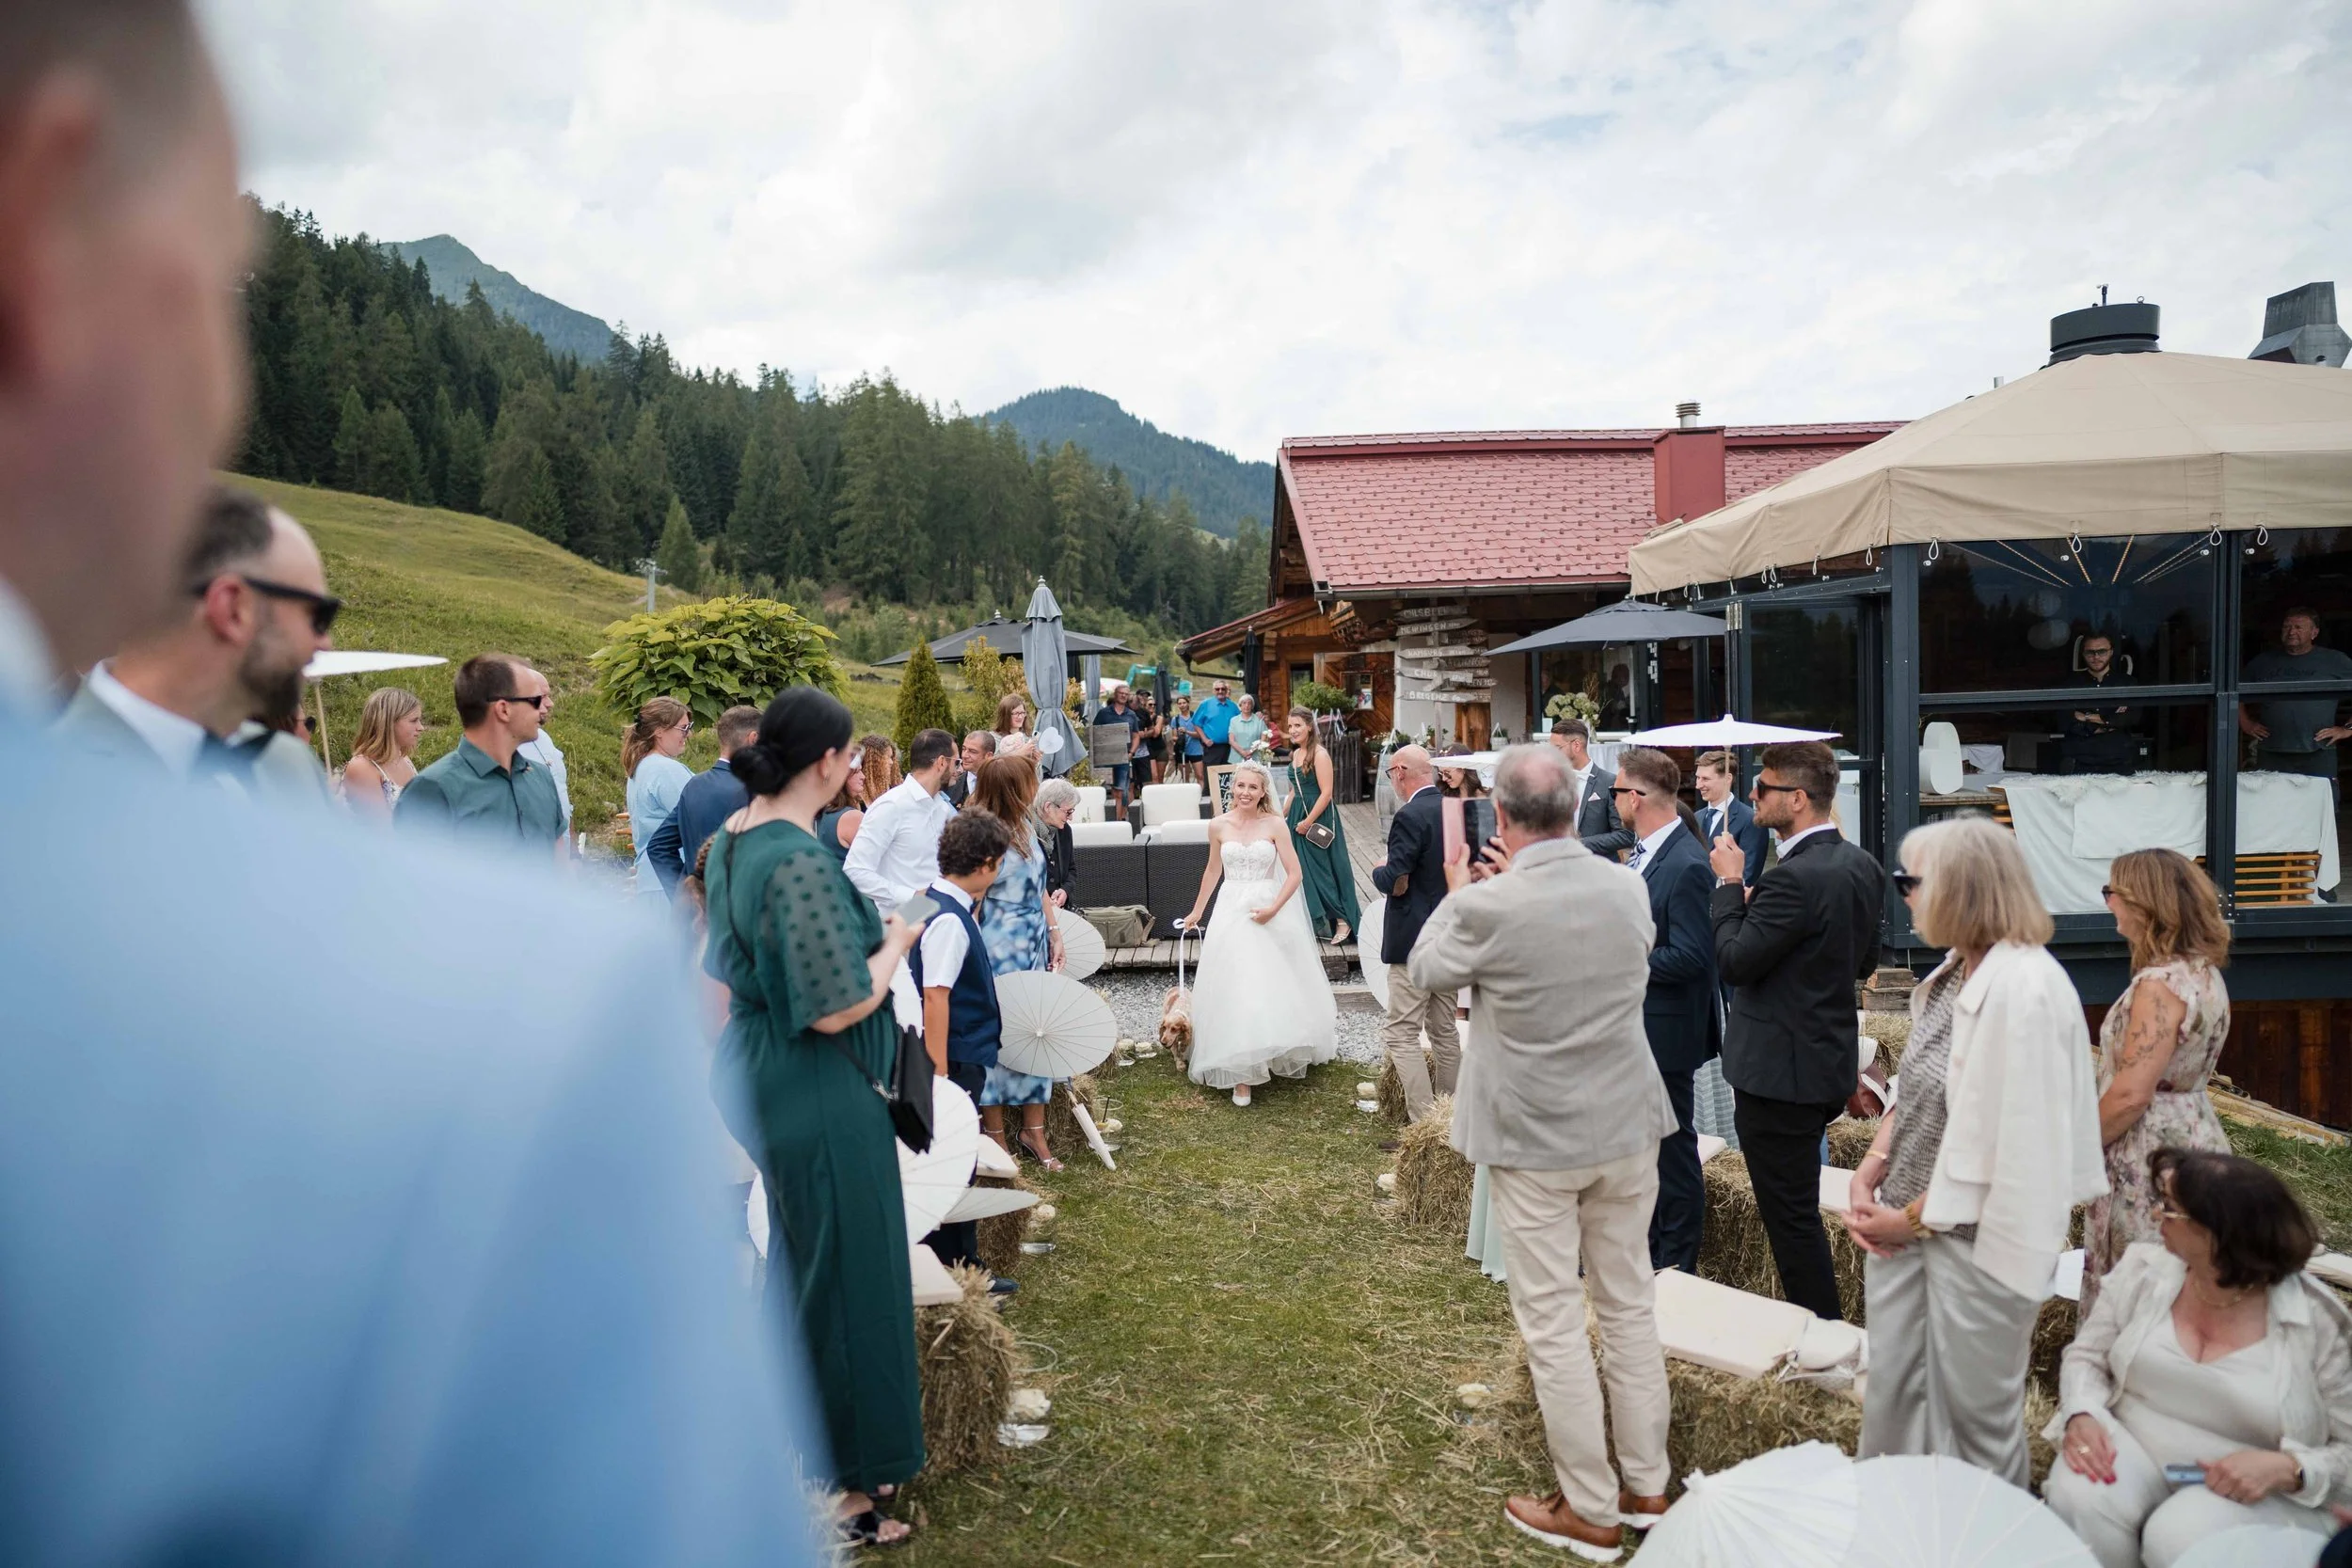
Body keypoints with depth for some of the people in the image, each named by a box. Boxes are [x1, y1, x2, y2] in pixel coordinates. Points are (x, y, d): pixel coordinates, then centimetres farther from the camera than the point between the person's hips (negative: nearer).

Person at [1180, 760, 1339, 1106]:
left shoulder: (1275, 825, -4)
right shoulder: (1218, 825, 3)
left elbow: (1294, 874, -6)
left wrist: (1274, 909, -18)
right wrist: (1196, 911, 22)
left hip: (1270, 913, -1)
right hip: (1231, 913, 1)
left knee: (1274, 986, 7)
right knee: (1235, 990, -2)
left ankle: (1281, 1054, 29)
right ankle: (1242, 1073, 2)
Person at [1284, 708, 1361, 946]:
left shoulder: (1319, 754, -15)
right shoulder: (1295, 753, 9)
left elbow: (1326, 792, -19)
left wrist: (1308, 821, -19)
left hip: (1319, 818, -8)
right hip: (1298, 817, 8)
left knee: (1322, 870, -2)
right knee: (1303, 871, 9)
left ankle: (1342, 919, 10)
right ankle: (1317, 924, 18)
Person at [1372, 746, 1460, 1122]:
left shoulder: (1410, 816, -19)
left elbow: (1395, 884, -21)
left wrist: (1379, 870, -1)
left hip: (1414, 942, -9)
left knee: (1400, 1034, -3)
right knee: (1444, 1030, 17)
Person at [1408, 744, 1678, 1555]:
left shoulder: (1488, 906, -21)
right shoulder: (1628, 887, -7)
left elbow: (1426, 971, -1)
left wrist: (1458, 892, 12)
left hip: (1536, 1139, -5)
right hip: (1626, 1128, 5)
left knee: (1553, 1324, 8)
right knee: (1630, 1304, 18)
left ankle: (1591, 1509, 20)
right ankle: (1647, 1483, 33)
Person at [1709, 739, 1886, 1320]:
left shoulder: (1794, 878, -25)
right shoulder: (1861, 865, 5)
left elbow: (1733, 961, -20)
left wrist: (1730, 885, -9)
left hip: (1778, 1074, -10)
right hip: (1830, 1060, 10)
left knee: (1791, 1217, 3)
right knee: (1799, 1212, 23)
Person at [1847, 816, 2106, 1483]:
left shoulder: (2024, 988, -21)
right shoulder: (1951, 975, 7)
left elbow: (2010, 1140, -22)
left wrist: (1915, 1217, -14)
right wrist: (1867, 1174, 1)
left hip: (1977, 1235, -8)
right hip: (1907, 1225, 8)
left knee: (1972, 1414, 11)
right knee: (1891, 1396, 16)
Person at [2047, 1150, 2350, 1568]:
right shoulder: (2145, 1267, -2)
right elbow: (2088, 1354, 5)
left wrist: (2287, 1469, -26)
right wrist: (2081, 1415, -16)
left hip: (2259, 1495, -3)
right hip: (2134, 1453, 3)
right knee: (2078, 1498, -30)